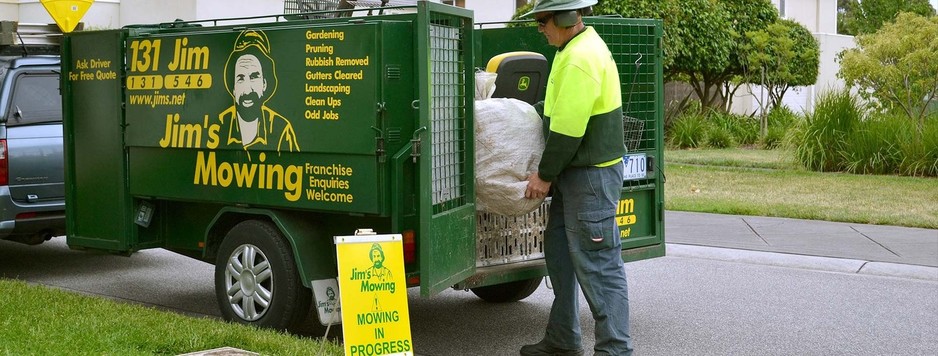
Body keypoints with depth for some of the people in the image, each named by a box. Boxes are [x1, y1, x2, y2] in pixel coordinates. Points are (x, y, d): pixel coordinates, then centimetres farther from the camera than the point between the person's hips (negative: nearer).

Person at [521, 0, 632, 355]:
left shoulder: (582, 58, -20)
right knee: (559, 252, 17)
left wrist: (544, 175, -11)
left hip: (591, 176, -11)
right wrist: (550, 172, 17)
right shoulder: (577, 49, 14)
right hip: (574, 172, 11)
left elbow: (567, 128, -21)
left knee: (598, 265, -6)